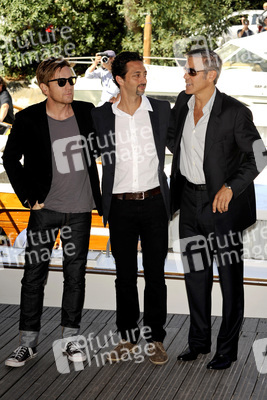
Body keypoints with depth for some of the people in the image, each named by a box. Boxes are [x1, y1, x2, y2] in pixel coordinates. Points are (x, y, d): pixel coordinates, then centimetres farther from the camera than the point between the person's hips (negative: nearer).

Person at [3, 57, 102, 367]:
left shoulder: (87, 113, 0)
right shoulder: (29, 119, -6)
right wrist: (28, 198, -1)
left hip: (80, 210, 2)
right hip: (45, 209, -2)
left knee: (75, 274, 8)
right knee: (34, 274, 1)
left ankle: (70, 338, 20)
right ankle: (28, 342, 11)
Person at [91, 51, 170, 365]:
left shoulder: (161, 110, 3)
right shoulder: (101, 115, 1)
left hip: (154, 202, 0)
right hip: (121, 206, 0)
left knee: (155, 274, 5)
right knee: (125, 275, 8)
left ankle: (155, 338, 16)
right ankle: (127, 337, 21)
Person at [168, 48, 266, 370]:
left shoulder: (234, 112, -15)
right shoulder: (183, 103, 4)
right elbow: (171, 137, 24)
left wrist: (231, 187, -21)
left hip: (223, 202, -6)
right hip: (190, 200, 6)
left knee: (230, 277, 4)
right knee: (195, 273, 15)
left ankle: (228, 349, 15)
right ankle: (199, 340, 29)